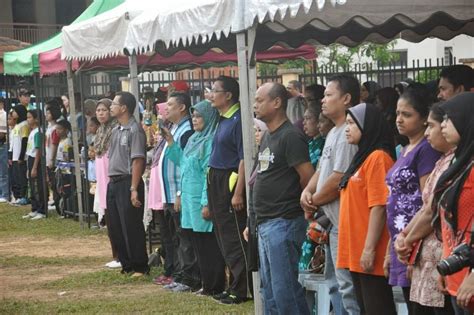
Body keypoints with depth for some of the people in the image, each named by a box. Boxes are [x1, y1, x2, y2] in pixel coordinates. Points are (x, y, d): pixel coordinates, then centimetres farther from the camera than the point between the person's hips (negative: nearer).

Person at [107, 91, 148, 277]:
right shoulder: (116, 130, 14)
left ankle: (140, 267, 6)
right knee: (115, 227, 12)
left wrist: (134, 189, -21)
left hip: (127, 183, -9)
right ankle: (126, 264, 22)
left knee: (131, 227, -4)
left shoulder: (134, 130, -12)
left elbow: (138, 160, -17)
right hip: (113, 183, 9)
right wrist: (110, 181, 12)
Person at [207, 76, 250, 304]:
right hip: (216, 182, 10)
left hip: (230, 182, -10)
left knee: (234, 239, -4)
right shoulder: (221, 120, 13)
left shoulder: (238, 120, -14)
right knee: (224, 237, 14)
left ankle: (240, 290, 2)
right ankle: (234, 286, 22)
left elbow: (244, 159, -19)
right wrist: (212, 187, 15)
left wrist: (238, 192, -22)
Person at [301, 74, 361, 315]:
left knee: (347, 284, -10)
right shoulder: (333, 133, 16)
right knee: (334, 280, 18)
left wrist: (313, 202, -7)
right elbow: (322, 169, 21)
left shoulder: (348, 134, -17)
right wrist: (307, 191, 1)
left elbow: (339, 180, -21)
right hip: (332, 222, 11)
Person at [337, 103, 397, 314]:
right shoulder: (362, 157, 18)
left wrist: (369, 248, -21)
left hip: (369, 254, -10)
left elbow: (379, 206, -19)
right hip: (356, 252, 10)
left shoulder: (377, 157, -12)